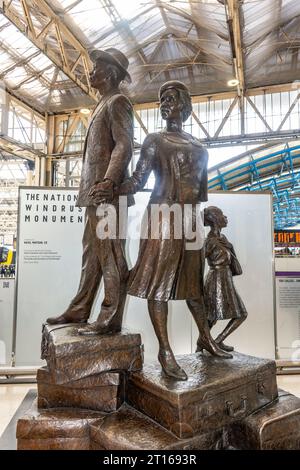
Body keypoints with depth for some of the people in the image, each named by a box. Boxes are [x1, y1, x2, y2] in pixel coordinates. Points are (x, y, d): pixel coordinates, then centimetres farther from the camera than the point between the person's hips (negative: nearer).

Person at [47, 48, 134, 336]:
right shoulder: (103, 105, 27)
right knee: (92, 252, 12)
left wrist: (108, 181, -27)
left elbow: (124, 145, -15)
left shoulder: (117, 101, -1)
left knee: (110, 255, -8)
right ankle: (79, 309, 21)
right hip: (94, 190, 10)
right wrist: (93, 186, 19)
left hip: (107, 191, -10)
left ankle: (111, 319, -1)